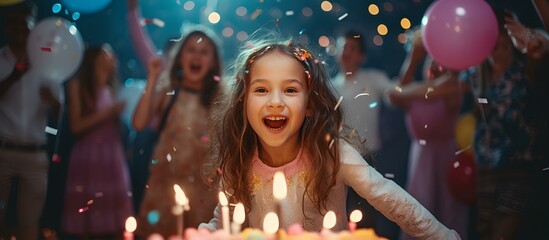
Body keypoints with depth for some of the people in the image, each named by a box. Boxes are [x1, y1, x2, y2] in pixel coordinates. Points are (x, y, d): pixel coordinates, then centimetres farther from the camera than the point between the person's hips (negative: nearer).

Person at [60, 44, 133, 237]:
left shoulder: (112, 88, 16)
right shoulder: (78, 85, 2)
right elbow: (76, 126, -6)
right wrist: (107, 113, -10)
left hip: (112, 158, 4)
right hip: (88, 157, -4)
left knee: (111, 223, 1)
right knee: (85, 223, -3)